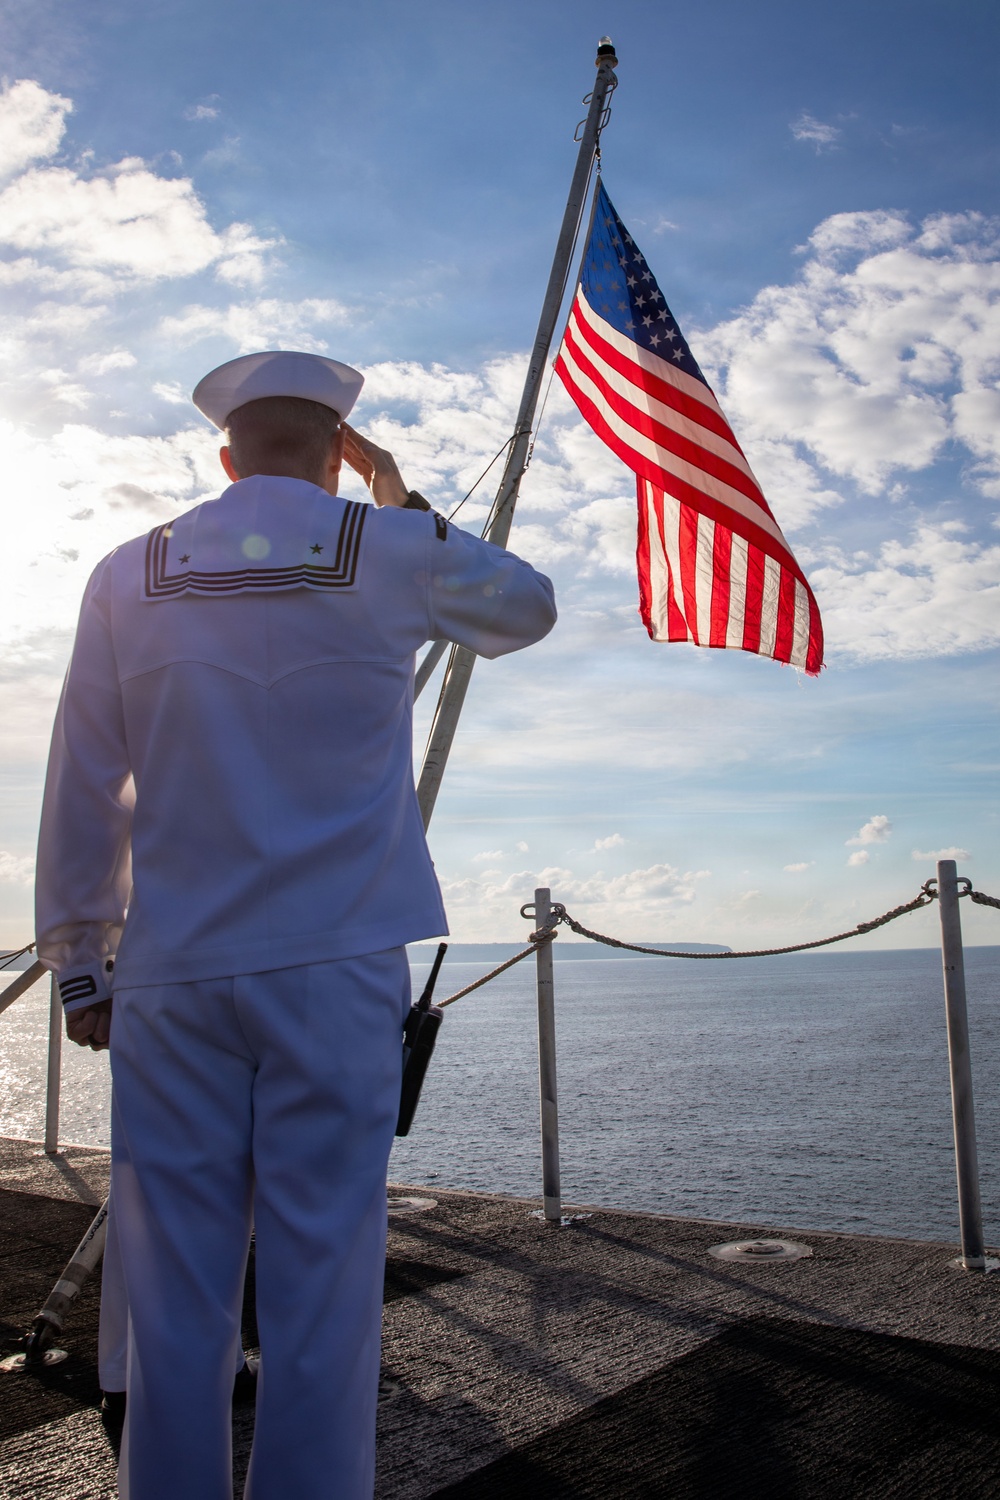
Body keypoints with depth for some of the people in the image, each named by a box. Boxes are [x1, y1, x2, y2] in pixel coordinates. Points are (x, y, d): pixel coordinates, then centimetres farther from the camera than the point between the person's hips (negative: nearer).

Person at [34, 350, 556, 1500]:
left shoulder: (127, 578, 7)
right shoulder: (392, 552, 2)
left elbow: (79, 794, 9)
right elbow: (525, 609, 22)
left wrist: (78, 963, 16)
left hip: (174, 973, 2)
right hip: (335, 964, -1)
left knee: (176, 1296, 8)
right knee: (322, 1285, 4)